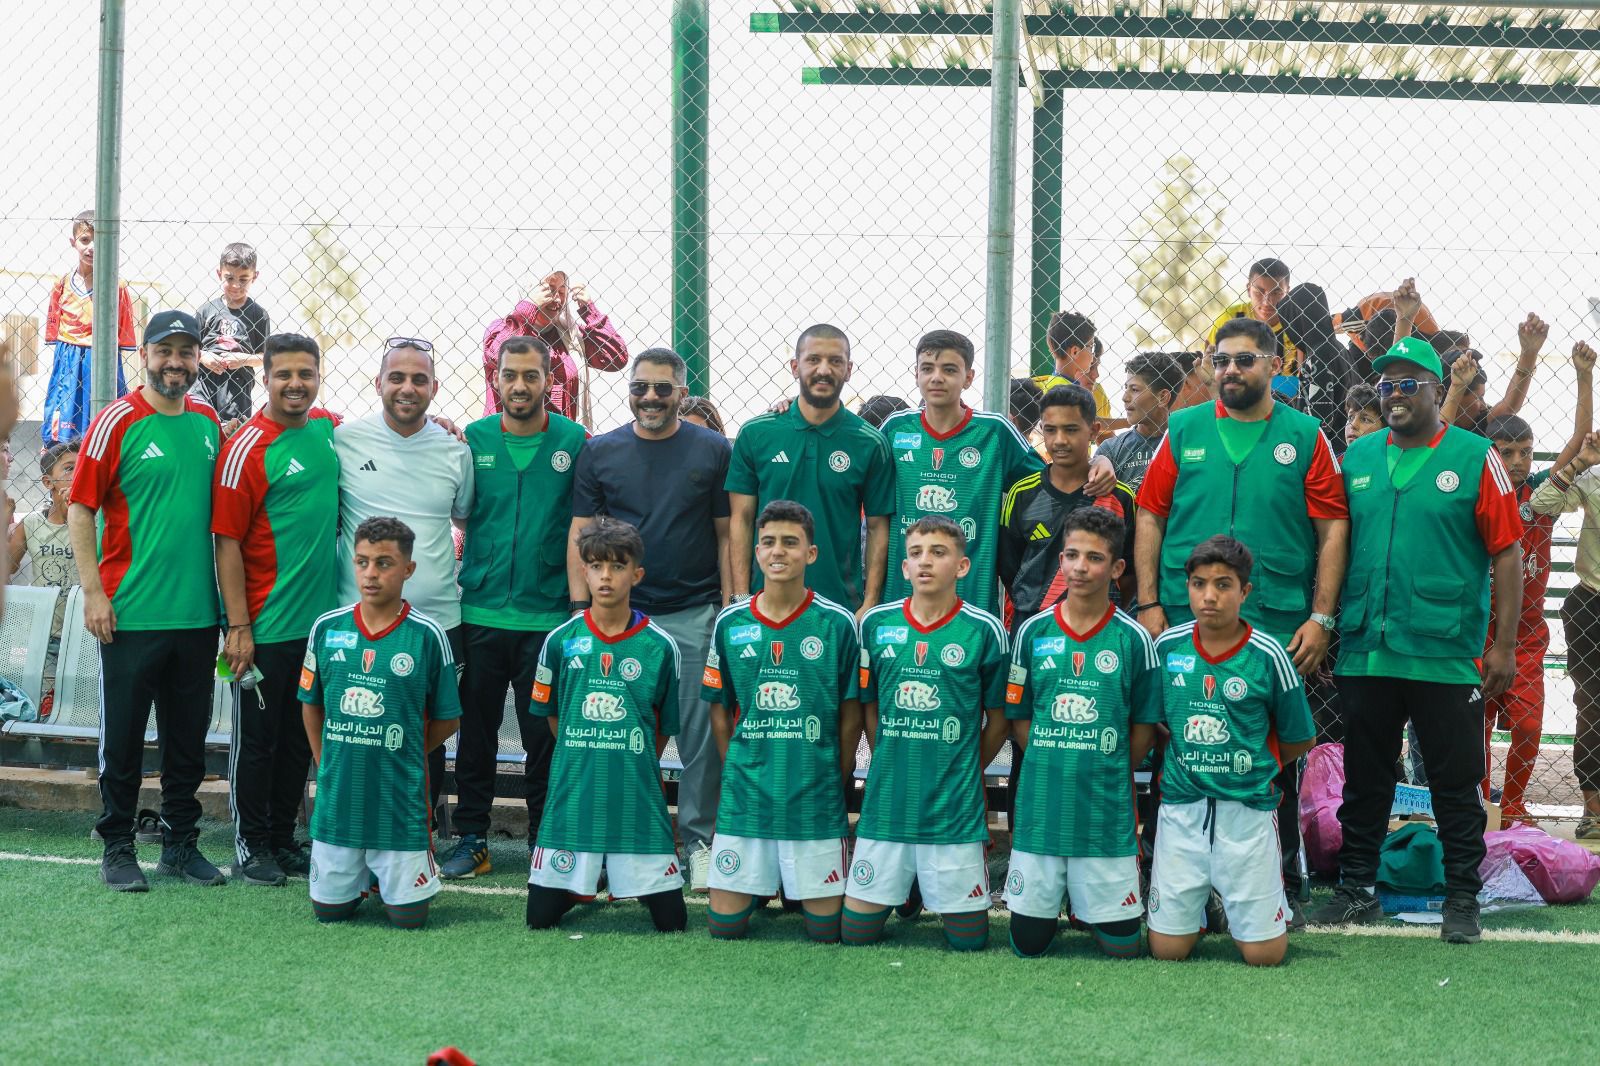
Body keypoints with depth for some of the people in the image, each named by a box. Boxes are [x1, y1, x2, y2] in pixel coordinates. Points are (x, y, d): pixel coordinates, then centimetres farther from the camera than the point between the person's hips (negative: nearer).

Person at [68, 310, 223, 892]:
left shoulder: (208, 423, 9)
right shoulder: (117, 422, -6)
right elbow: (81, 510, -6)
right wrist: (93, 592, -12)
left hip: (197, 613, 5)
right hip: (131, 614, -5)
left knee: (188, 737, 11)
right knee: (124, 736, 3)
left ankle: (181, 844, 22)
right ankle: (117, 849, 13)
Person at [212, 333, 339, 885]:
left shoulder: (330, 428, 6)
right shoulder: (248, 448, -13)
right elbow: (227, 542, -13)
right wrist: (239, 628, -16)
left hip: (320, 619, 6)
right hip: (267, 626, -6)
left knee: (299, 737, 14)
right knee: (257, 738, 5)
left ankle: (284, 840, 25)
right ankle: (251, 845, 16)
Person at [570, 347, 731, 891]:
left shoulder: (713, 451, 5)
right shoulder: (601, 452, 7)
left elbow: (727, 534, 6)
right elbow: (581, 534, 6)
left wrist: (730, 606, 0)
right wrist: (581, 609, -2)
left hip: (694, 615, -1)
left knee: (701, 732, 0)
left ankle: (700, 841, 10)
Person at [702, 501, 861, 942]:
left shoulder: (836, 623, -5)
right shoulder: (731, 623, 1)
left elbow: (850, 712, 2)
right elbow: (720, 708, 10)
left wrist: (834, 781, 2)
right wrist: (738, 770, 4)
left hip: (816, 796, -2)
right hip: (745, 792, 2)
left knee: (827, 930, 2)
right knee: (725, 924, 4)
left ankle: (807, 884, 31)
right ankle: (765, 881, 31)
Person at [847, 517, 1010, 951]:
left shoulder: (984, 630, -6)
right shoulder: (877, 623, 2)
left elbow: (998, 718, 4)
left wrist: (963, 775, 7)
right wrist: (891, 767, 9)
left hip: (954, 808, -2)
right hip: (886, 802, 2)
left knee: (968, 939, 4)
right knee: (855, 932, 5)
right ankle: (905, 891, 34)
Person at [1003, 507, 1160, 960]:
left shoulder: (1133, 639, -2)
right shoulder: (1033, 632, 2)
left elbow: (1143, 727, 5)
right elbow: (1019, 718, 8)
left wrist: (1106, 778, 2)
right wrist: (1051, 769, 0)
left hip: (1107, 813, -1)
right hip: (1040, 806, 1)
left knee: (1121, 945, 2)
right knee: (1028, 942, 4)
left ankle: (1091, 902, 32)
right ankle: (1053, 899, 34)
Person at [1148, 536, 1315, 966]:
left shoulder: (1267, 656, -5)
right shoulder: (1166, 646, 0)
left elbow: (1299, 740, 7)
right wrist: (1184, 761, 8)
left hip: (1247, 807, -1)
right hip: (1182, 806, 2)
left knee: (1263, 954, -1)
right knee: (1167, 948, 0)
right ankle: (1200, 897, 30)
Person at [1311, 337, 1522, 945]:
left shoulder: (1475, 458, -2)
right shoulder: (1357, 458, 9)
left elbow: (1507, 553, -3)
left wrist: (1504, 645, -7)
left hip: (1447, 658, -4)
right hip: (1364, 654, 4)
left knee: (1455, 782, 3)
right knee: (1364, 779, 12)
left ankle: (1462, 900, 13)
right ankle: (1357, 891, 23)